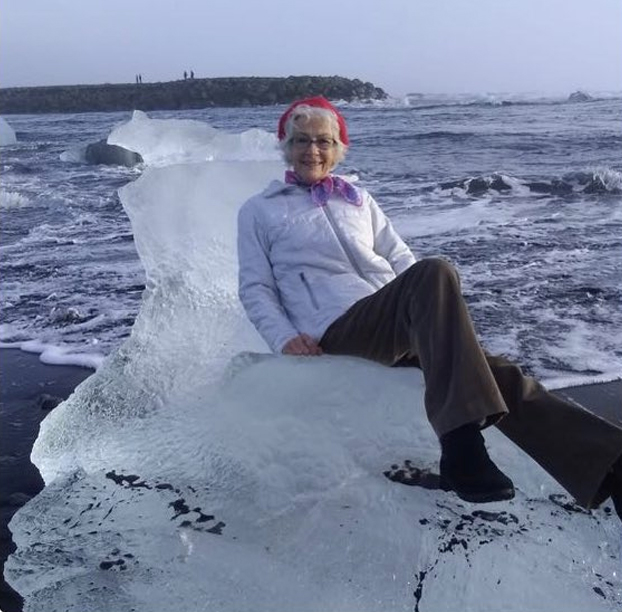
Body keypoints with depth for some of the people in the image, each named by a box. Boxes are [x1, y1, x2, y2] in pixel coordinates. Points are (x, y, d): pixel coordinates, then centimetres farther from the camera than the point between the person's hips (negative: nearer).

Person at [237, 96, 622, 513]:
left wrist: (441, 316, 0)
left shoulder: (358, 199, 28)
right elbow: (255, 288, 9)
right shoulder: (259, 211, 18)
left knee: (497, 374, -22)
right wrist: (285, 337, -11)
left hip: (401, 328, 5)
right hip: (339, 330, -5)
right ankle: (462, 448, -44)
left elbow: (401, 258, 22)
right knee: (434, 273, -34)